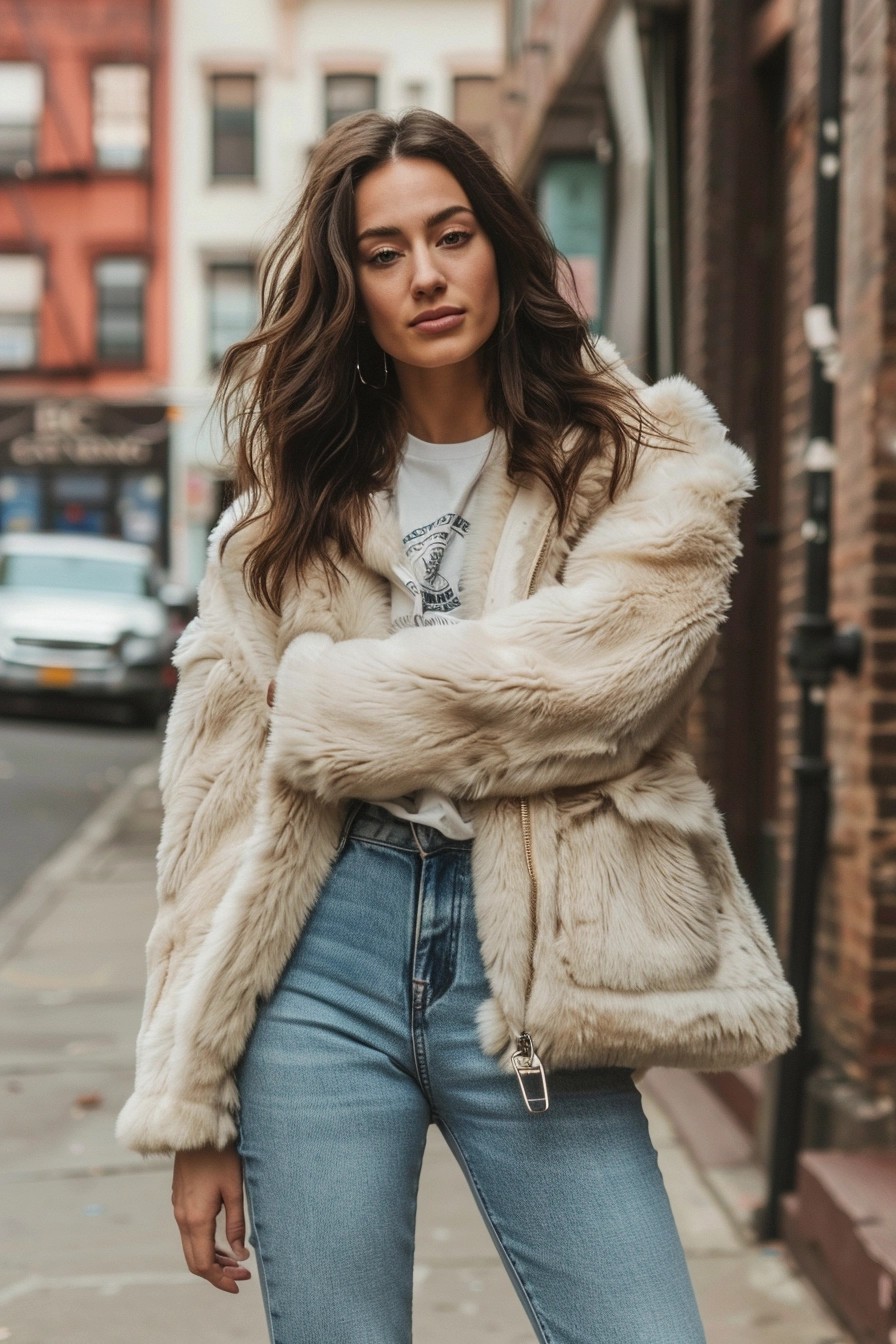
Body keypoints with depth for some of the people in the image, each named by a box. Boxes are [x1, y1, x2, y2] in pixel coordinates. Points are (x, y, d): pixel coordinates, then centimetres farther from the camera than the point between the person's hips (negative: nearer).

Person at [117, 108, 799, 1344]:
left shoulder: (647, 468, 3)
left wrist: (324, 705, -4)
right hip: (322, 957, 2)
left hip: (530, 968, -2)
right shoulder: (289, 509, 10)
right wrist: (192, 1104, 3)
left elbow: (578, 682, -16)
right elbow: (216, 807, 7)